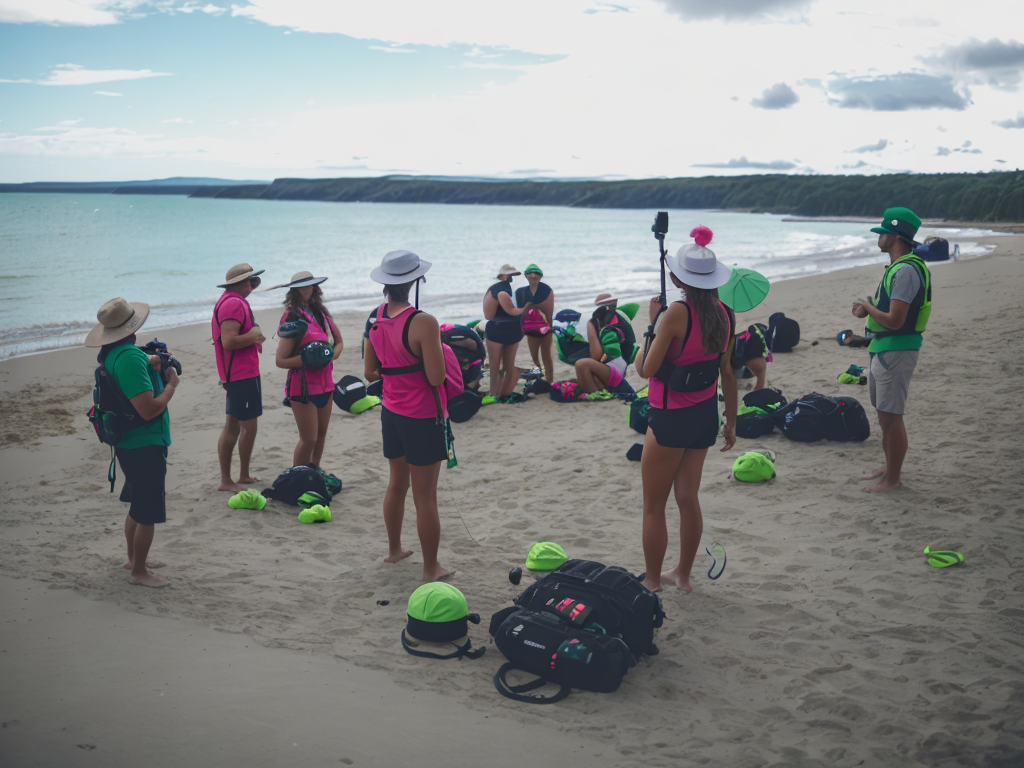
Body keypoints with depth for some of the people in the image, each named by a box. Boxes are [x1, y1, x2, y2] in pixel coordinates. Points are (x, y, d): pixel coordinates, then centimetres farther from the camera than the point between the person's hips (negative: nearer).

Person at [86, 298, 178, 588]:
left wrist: (148, 364, 6)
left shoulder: (109, 355, 4)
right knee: (148, 514, 3)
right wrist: (171, 383, -14)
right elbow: (148, 409, -29)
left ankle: (134, 559, 39)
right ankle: (139, 572, 14)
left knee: (137, 505, 25)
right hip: (145, 445, -10)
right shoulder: (130, 357, -26)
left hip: (126, 442, 10)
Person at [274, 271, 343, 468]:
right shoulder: (293, 318, -11)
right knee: (308, 439, -5)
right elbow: (280, 360, -14)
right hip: (303, 386, -7)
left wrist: (331, 355, -6)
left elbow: (339, 342, 14)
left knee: (321, 435, 13)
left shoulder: (321, 312, 8)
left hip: (324, 383, 7)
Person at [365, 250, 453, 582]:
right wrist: (438, 350, -7)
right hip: (423, 417, -7)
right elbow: (436, 377, -24)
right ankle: (431, 568, 14)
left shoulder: (377, 318, 0)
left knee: (397, 484, 24)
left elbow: (369, 372, 7)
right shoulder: (423, 323, -23)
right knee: (425, 496, 3)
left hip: (391, 411, 7)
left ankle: (394, 549, 39)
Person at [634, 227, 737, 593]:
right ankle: (683, 574, 30)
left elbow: (646, 368, -18)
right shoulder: (723, 314, 2)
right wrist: (731, 422, 17)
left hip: (670, 418, -7)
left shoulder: (678, 312, -20)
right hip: (705, 413, 7)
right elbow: (728, 373, 9)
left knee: (654, 506, 7)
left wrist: (653, 324, -6)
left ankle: (652, 582, 16)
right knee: (688, 497, 18)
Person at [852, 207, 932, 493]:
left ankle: (892, 479, 3)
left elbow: (894, 320, -25)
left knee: (891, 417, -4)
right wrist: (867, 307, 7)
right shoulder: (896, 267, 14)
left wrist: (868, 307, -10)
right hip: (882, 350, 11)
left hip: (896, 352, -11)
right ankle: (890, 467, 31)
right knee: (885, 415, 19)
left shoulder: (906, 271, -20)